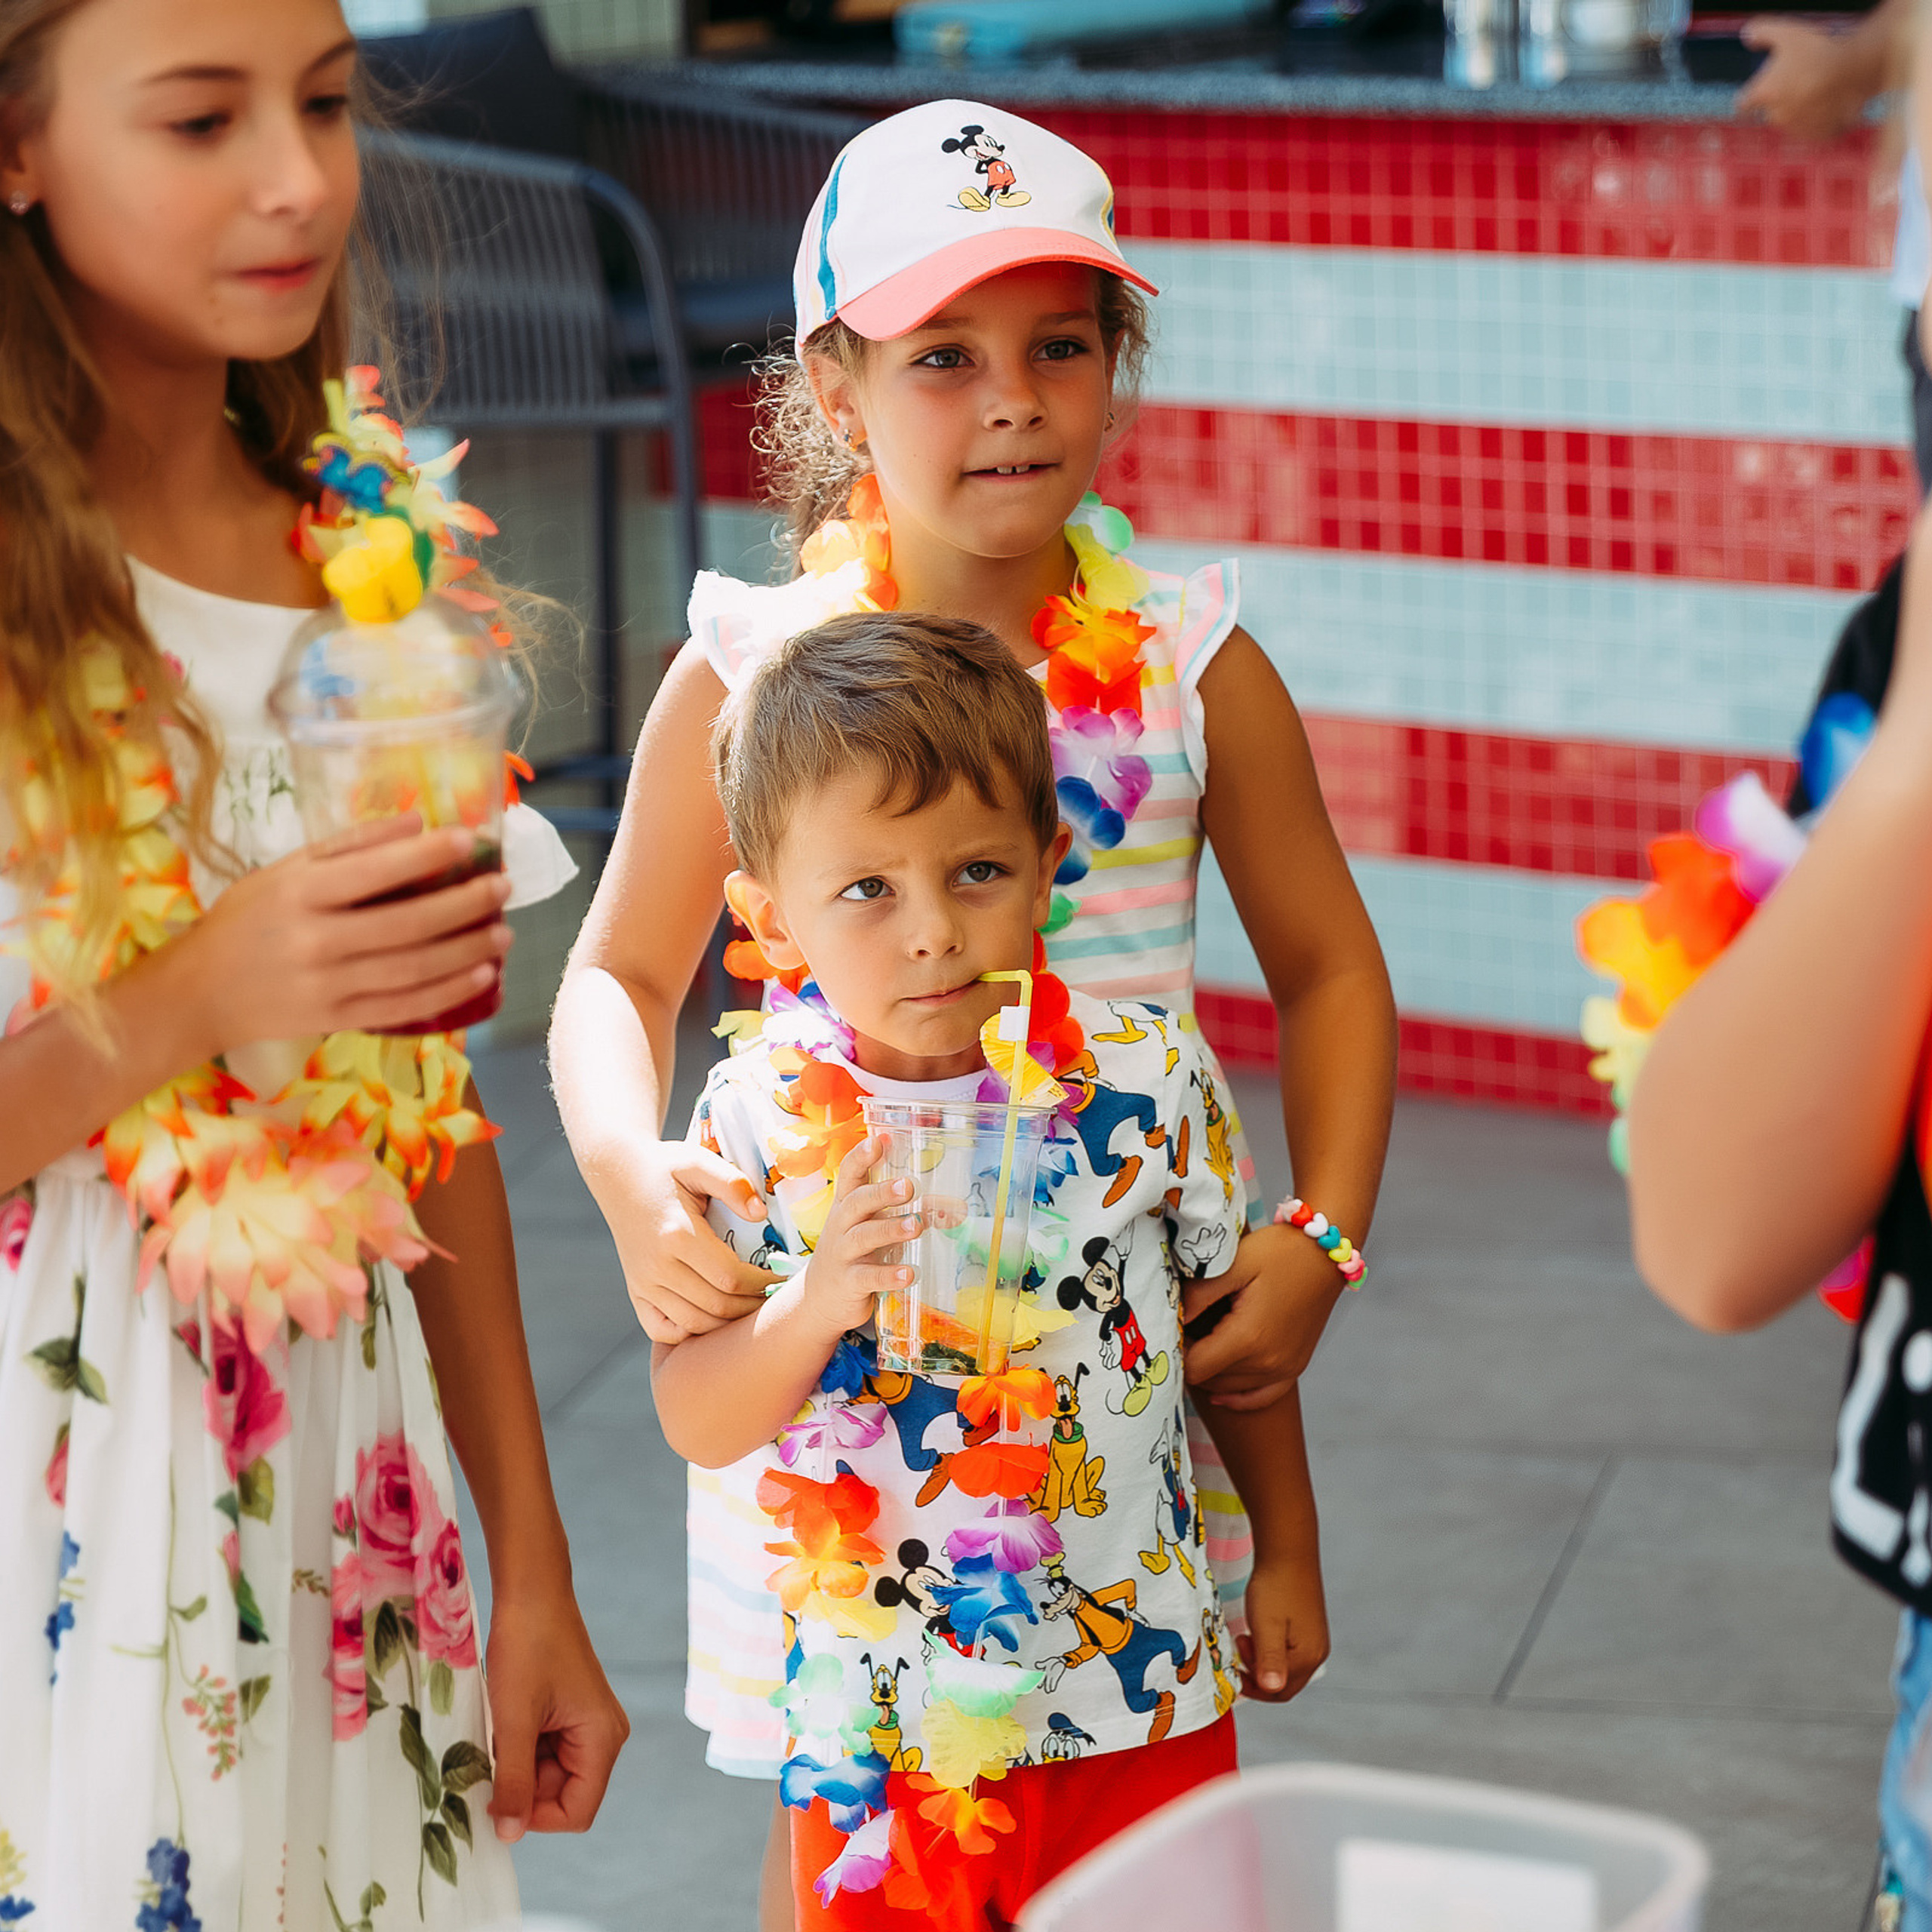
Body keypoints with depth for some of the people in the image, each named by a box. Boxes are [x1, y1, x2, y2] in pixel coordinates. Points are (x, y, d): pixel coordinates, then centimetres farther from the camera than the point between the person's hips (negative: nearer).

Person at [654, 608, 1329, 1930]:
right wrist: (816, 1308, -28)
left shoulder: (1146, 1079, -8)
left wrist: (1289, 1557, 12)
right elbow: (699, 1423, -9)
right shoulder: (760, 1121, -10)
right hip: (880, 1711, 0)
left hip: (1139, 1699, 1)